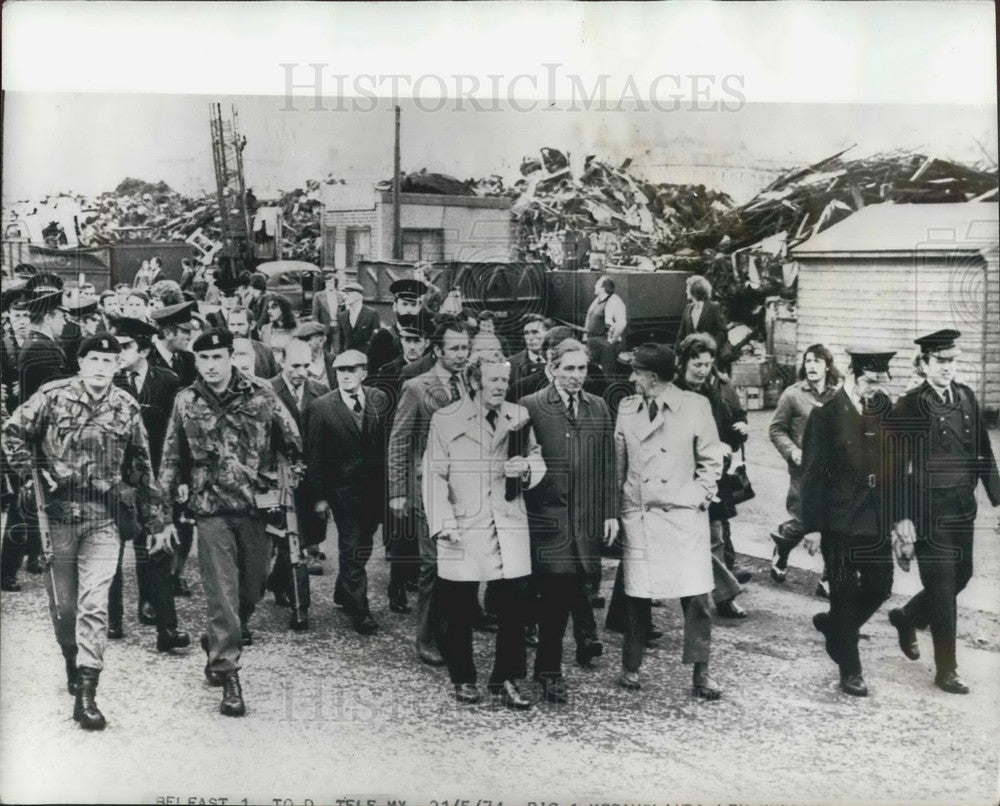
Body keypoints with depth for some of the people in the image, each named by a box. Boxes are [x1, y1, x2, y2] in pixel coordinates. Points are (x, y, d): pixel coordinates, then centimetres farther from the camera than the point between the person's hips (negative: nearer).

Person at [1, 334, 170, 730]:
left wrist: (155, 521, 10)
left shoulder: (127, 408, 3)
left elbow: (141, 469, 8)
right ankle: (73, 662, 37)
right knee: (62, 603, 10)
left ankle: (86, 693, -5)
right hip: (57, 514, 0)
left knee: (94, 605, -7)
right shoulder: (52, 396, -3)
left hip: (102, 520, 0)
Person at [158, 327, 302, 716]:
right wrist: (173, 491, 9)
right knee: (223, 593, -6)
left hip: (258, 506, 1)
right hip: (212, 510, -1)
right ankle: (227, 675, 1)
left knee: (252, 586, 12)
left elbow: (292, 442, 4)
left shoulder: (260, 394, -1)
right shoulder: (186, 402, 2)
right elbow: (172, 457, 12)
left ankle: (219, 643, 39)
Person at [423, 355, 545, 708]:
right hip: (463, 527, -3)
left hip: (509, 524, 3)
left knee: (515, 604, 0)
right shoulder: (446, 420, -1)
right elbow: (435, 475, -3)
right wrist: (444, 523, -12)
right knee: (460, 609, 5)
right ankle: (463, 679, 22)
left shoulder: (519, 416, 9)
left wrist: (526, 469, -8)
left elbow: (536, 459, 16)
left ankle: (506, 679, 14)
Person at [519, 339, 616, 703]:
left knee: (575, 582, 6)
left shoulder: (599, 408, 11)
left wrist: (610, 512, 8)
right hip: (547, 512, -3)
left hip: (587, 517, 3)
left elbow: (608, 464, 11)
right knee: (555, 587, -4)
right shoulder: (530, 407, -2)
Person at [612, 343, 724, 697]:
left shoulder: (695, 406, -2)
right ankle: (631, 667, 20)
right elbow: (617, 464, 12)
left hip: (685, 514, -2)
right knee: (637, 595, 5)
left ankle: (700, 674, 7)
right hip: (638, 516, 2)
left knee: (695, 596, -3)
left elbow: (711, 459, 5)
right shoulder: (626, 409, 7)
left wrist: (699, 495, -5)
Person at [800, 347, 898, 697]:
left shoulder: (884, 407, 3)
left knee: (880, 587, 10)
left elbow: (893, 461, 10)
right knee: (846, 593, 4)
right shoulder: (826, 413, -12)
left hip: (877, 520, 5)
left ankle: (832, 626, 37)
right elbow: (813, 474, -10)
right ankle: (849, 670, 18)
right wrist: (812, 526, -12)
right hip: (840, 521, -5)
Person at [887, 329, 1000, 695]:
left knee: (961, 575, 17)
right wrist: (902, 517, -15)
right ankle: (946, 670, 11)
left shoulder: (966, 397, 5)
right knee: (942, 587, -1)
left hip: (963, 507, 6)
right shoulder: (911, 406, -12)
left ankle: (907, 618, 41)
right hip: (930, 510, -6)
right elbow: (899, 464, -12)